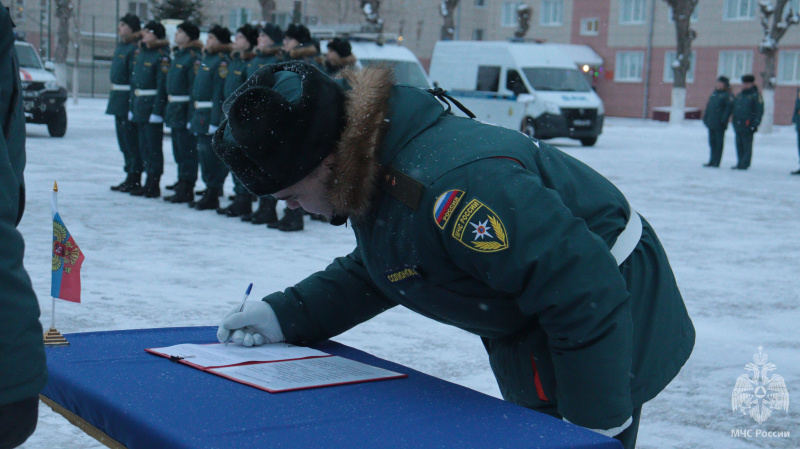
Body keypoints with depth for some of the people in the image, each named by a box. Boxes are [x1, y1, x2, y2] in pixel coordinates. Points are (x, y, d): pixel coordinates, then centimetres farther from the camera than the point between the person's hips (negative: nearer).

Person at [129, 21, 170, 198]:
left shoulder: (162, 56, -11)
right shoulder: (140, 52, 13)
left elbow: (162, 85, -16)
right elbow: (134, 81, 16)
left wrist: (157, 110, -20)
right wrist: (132, 106, 12)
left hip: (153, 105, -8)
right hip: (139, 104, 8)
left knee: (153, 145, -3)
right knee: (144, 145, 12)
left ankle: (154, 185, 4)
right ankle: (149, 183, 19)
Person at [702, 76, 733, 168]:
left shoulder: (728, 95, -7)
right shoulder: (714, 93, 15)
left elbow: (729, 108, -16)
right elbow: (708, 106, 19)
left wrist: (723, 120, -21)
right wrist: (705, 118, 13)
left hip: (719, 125, -7)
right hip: (711, 124, 7)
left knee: (718, 142, -1)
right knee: (712, 142, 12)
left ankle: (716, 162, 1)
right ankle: (712, 161, 19)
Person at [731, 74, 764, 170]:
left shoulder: (755, 95, -3)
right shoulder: (739, 95, 18)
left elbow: (759, 111, -7)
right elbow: (734, 109, 24)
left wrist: (755, 124, -14)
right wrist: (735, 122, 17)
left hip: (748, 126, -7)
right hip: (738, 125, 7)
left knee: (747, 146, -3)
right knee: (739, 145, 10)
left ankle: (744, 164, -3)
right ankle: (739, 163, 17)